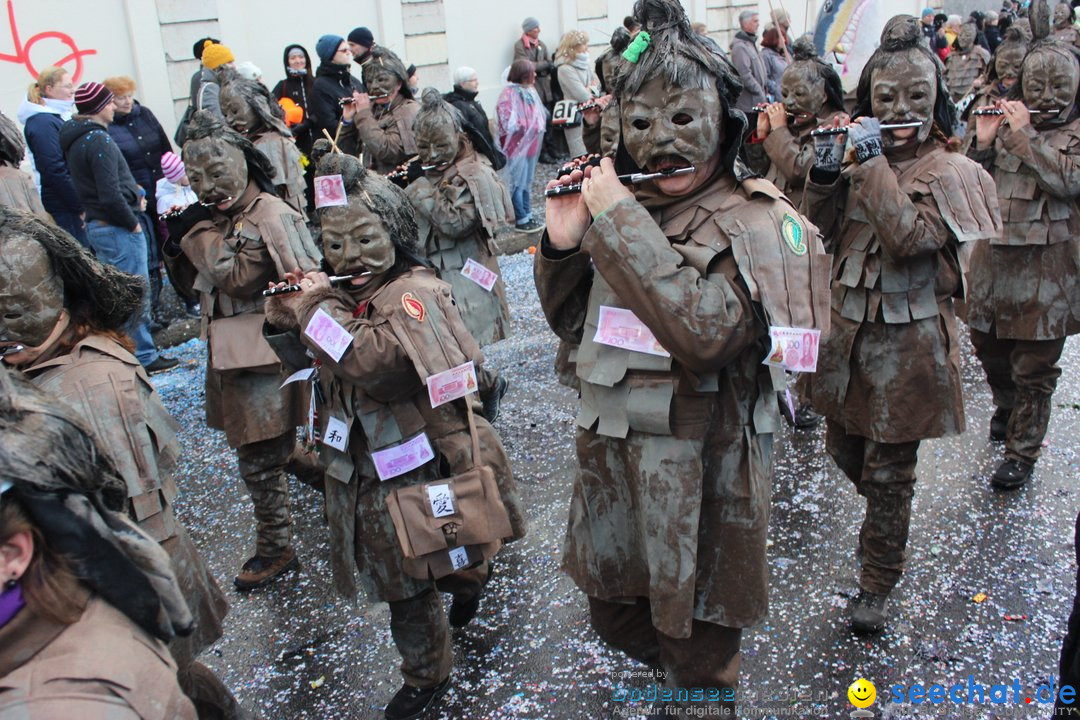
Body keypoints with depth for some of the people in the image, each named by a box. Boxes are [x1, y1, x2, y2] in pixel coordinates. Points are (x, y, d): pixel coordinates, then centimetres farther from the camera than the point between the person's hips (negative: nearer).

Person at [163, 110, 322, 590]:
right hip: (229, 350, 8)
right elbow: (193, 286, 14)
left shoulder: (270, 217, -17)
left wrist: (200, 231, -17)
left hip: (262, 354, -8)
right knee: (275, 444, 22)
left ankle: (275, 549, 16)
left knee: (259, 457, 1)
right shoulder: (217, 218, 9)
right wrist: (176, 244, -2)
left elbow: (234, 277, -24)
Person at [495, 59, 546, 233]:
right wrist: (532, 125, -16)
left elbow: (539, 116, 14)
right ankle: (521, 220, 6)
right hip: (517, 146, -9)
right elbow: (510, 124, -22)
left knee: (527, 182, 16)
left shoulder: (530, 91, 8)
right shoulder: (508, 95, -18)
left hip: (531, 144, 9)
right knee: (518, 183, -1)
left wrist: (538, 125, -7)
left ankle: (527, 216, 25)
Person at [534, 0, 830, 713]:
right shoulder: (617, 202, 2)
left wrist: (618, 220, -26)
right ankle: (673, 662, 53)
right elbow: (572, 324, 9)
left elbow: (706, 334, -32)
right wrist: (564, 248, -10)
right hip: (609, 450, 6)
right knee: (615, 615, 24)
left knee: (700, 657, 13)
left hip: (704, 471, -5)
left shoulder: (760, 223, -14)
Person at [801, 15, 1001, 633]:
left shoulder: (949, 172, -10)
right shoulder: (863, 154, 6)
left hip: (907, 343, -6)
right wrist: (827, 168, -14)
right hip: (849, 329, 6)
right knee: (845, 448, 20)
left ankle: (878, 586, 23)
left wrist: (873, 164, -26)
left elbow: (909, 237, -26)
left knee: (888, 471, 5)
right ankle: (885, 525, 50)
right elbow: (818, 228, 1)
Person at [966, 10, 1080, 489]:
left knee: (1034, 368, 2)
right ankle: (1007, 409, 46)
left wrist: (1024, 135, -17)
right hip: (993, 256, 4)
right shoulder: (1005, 120, 7)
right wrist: (982, 144, -10)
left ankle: (1022, 452, 15)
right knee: (988, 347, 18)